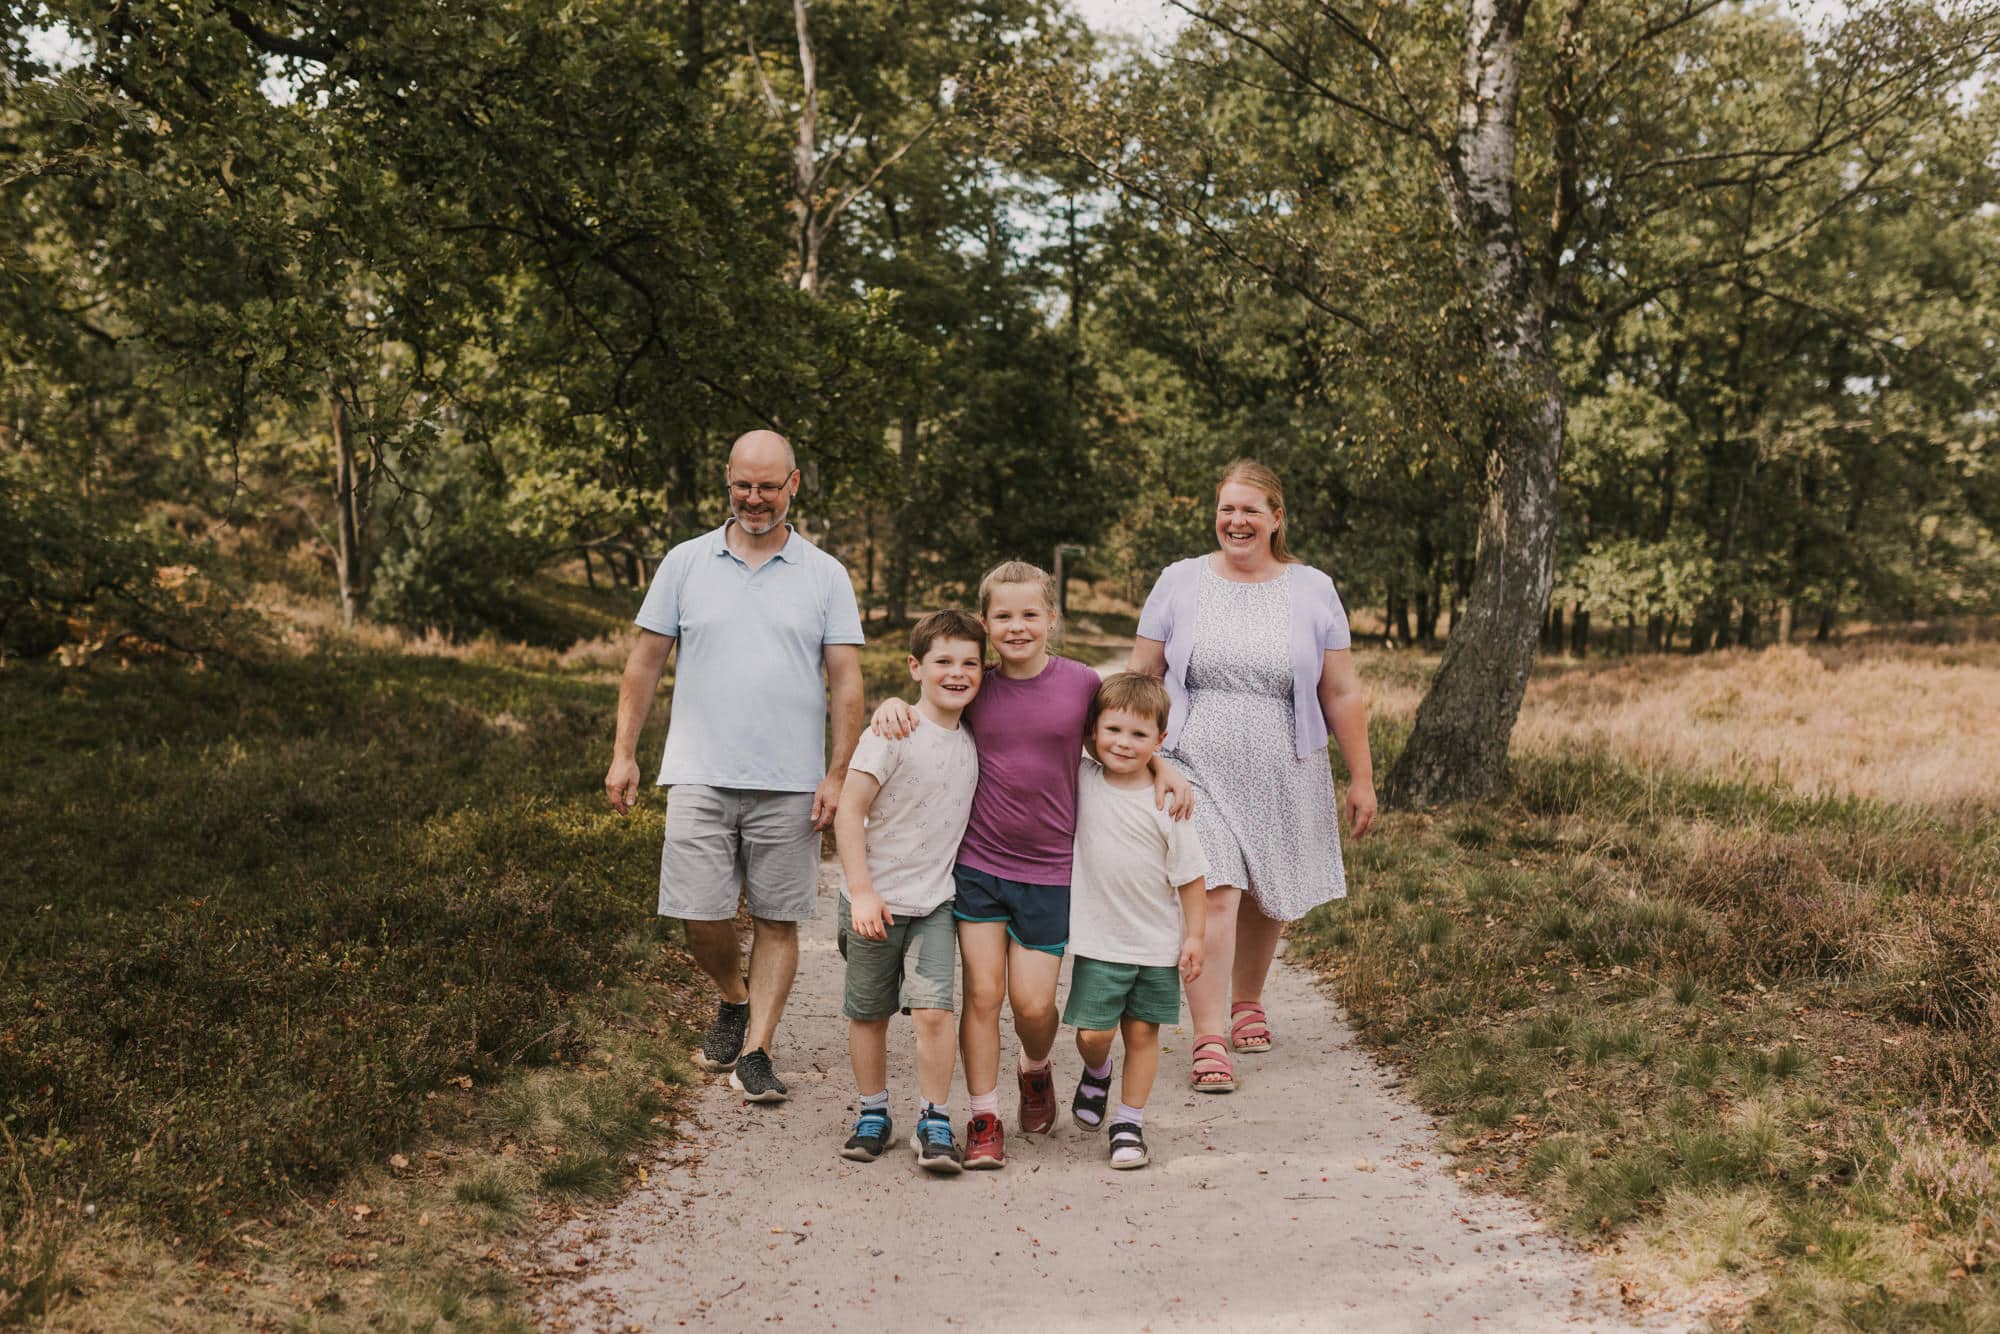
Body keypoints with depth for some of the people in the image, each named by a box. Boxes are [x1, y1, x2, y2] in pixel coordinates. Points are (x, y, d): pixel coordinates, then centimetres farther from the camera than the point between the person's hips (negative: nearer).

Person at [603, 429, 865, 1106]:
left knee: (777, 919, 2)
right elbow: (644, 663, 9)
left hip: (791, 784, 0)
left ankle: (755, 1051, 12)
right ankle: (733, 1001, 26)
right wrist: (624, 753, 3)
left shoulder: (825, 575, 5)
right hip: (700, 775, 0)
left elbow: (846, 681, 2)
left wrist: (837, 776, -5)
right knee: (701, 915, -3)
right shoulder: (686, 563, 7)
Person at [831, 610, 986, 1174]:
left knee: (933, 1010, -11)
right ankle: (873, 1113, 27)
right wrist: (862, 892, -18)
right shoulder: (894, 733, -13)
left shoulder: (971, 740, 4)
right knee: (869, 1015, 9)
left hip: (936, 901, 3)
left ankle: (934, 1124, 2)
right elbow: (848, 812, -15)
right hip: (878, 900, -3)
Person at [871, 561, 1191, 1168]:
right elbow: (930, 710, 16)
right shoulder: (976, 688, -2)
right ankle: (984, 1119, 13)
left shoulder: (1081, 683, -4)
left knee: (1033, 1004, 1)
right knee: (982, 991, -1)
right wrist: (893, 704, -5)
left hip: (1050, 869, -1)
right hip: (978, 862, 1)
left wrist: (1163, 768, -2)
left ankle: (1036, 1070, 35)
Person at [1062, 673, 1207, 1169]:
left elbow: (1189, 876, -4)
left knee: (1142, 1032, 6)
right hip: (1098, 940, 1)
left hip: (1158, 943, -1)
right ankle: (1095, 1075, 32)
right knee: (1094, 1033, -2)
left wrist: (1194, 936, -4)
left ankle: (1129, 1123, 21)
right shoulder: (1082, 780, -4)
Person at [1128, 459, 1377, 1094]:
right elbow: (1140, 677, 8)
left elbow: (1342, 694, 7)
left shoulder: (1312, 591, 5)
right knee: (1213, 895, -14)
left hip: (1283, 775, 2)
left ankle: (1247, 1000, 36)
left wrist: (1362, 777, 6)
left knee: (1267, 898, 9)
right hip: (1198, 767, -2)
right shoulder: (1179, 583, 3)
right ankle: (1209, 1041, -10)